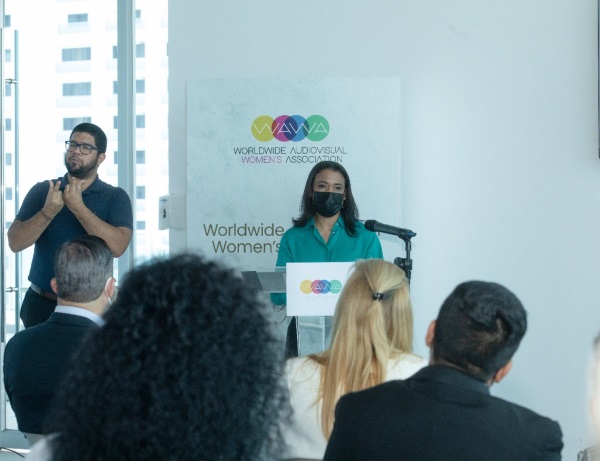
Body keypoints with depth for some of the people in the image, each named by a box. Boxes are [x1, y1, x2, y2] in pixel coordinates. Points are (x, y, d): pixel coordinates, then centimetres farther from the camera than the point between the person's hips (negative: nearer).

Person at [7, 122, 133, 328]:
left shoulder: (115, 197, -1)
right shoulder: (41, 191, 4)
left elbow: (117, 246, -17)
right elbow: (15, 243, -5)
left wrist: (78, 207, -20)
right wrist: (48, 212, -20)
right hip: (41, 304, 2)